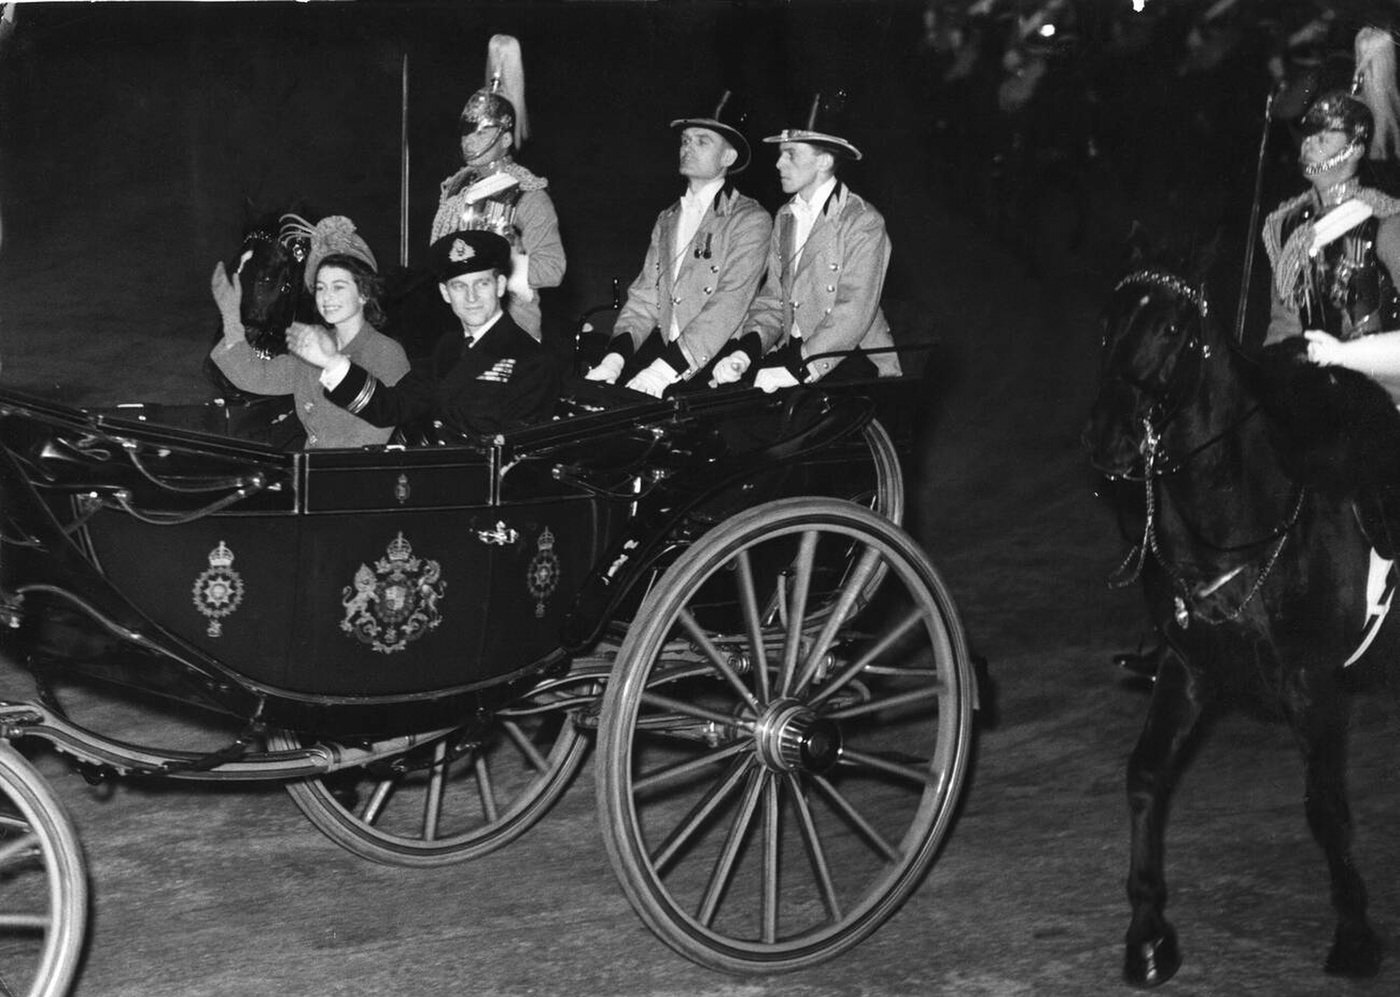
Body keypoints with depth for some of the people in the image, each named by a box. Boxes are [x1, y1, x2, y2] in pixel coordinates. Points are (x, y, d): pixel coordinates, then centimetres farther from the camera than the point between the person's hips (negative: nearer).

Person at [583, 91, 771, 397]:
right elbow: (644, 298, 13)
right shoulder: (666, 220, 19)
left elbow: (729, 304, -13)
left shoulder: (751, 220, -2)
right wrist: (614, 358, -8)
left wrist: (664, 369, -24)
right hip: (661, 348, 6)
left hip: (713, 364, -6)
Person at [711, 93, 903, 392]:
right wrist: (745, 351, -9)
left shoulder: (863, 222, -8)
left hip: (853, 361, -6)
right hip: (792, 353, 6)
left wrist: (797, 369, -27)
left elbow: (854, 312, -18)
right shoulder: (785, 217, 14)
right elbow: (773, 300, 11)